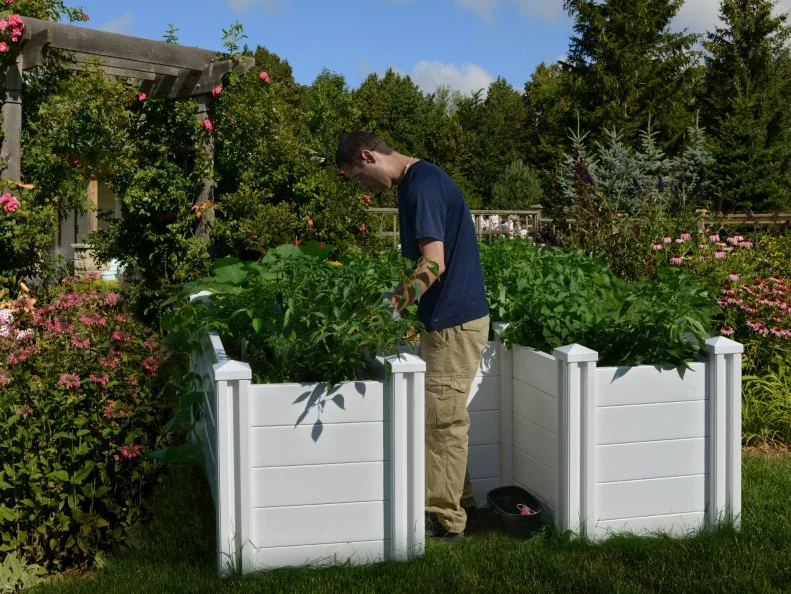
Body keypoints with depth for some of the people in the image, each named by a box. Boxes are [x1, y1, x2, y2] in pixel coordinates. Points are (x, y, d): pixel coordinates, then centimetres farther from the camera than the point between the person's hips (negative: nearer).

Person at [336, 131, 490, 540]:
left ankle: (443, 519, 7)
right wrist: (399, 301, 14)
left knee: (441, 419, -3)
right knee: (446, 418, 16)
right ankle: (458, 505, 26)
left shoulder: (421, 185, -17)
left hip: (454, 321, -10)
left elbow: (433, 264, -24)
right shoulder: (417, 181, 14)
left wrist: (389, 308, -23)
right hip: (451, 317, 10)